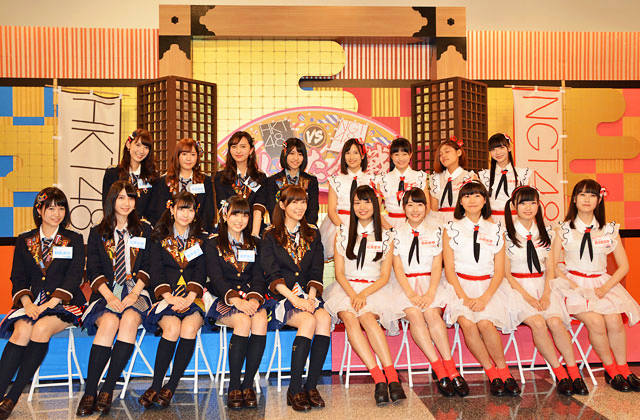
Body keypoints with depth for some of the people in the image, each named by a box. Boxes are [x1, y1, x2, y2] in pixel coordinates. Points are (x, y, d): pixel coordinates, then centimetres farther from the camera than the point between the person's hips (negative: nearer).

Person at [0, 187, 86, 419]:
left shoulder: (74, 240, 8)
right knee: (22, 331, -29)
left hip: (63, 303, -2)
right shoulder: (24, 241, 15)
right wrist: (27, 303, -11)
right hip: (32, 301, 2)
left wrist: (49, 304, -15)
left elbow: (74, 278, -3)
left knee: (42, 328, -30)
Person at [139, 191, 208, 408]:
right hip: (166, 295, 0)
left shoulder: (200, 240, 15)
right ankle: (156, 386, -20)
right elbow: (156, 272, 2)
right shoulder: (160, 238, 12)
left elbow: (200, 272, 5)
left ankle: (170, 387, -20)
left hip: (193, 296, 1)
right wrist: (169, 296, -14)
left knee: (189, 327, -29)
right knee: (172, 327, -30)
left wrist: (190, 296, -13)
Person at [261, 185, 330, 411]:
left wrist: (310, 297, -8)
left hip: (308, 295, 3)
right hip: (282, 297, -3)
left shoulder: (312, 234, 17)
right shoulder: (270, 236, 6)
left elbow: (316, 272, 10)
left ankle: (311, 386, -21)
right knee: (309, 320, -31)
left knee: (324, 318, -29)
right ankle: (294, 389, -22)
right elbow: (272, 275, -4)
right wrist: (294, 299, -17)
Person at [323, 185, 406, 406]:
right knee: (349, 317, -32)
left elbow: (384, 277, 4)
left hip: (374, 289, -1)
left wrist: (364, 294, -13)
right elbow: (339, 273, 5)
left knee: (367, 317, -34)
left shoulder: (386, 237, 10)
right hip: (346, 288, 1)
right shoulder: (342, 233, 11)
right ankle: (379, 379, -37)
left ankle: (391, 377, -36)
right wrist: (352, 294, -13)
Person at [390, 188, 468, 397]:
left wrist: (430, 293, -14)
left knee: (432, 313, -30)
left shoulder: (436, 232, 10)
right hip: (405, 284, 0)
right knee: (414, 314, -29)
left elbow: (437, 266, 3)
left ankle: (450, 369, -25)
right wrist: (411, 293, -14)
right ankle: (440, 372, -27)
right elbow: (398, 268, 1)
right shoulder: (397, 233, 8)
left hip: (431, 283, 0)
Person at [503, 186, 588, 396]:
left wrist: (546, 294, -8)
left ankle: (574, 372, -12)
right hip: (517, 287, -3)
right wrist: (527, 297, -14)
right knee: (537, 323, -27)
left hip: (542, 285, 3)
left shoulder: (545, 232, 10)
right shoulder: (507, 234, -3)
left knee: (555, 321, -24)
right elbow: (506, 273, -4)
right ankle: (559, 374, -14)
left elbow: (550, 269, 9)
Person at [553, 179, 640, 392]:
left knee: (615, 320, -25)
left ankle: (623, 368, -3)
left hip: (602, 284, 2)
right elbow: (553, 265, 2)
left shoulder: (610, 229, 9)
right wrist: (573, 286, -12)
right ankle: (611, 369, -3)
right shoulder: (564, 229, 4)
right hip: (573, 284, -2)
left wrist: (605, 288, -7)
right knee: (595, 321, -26)